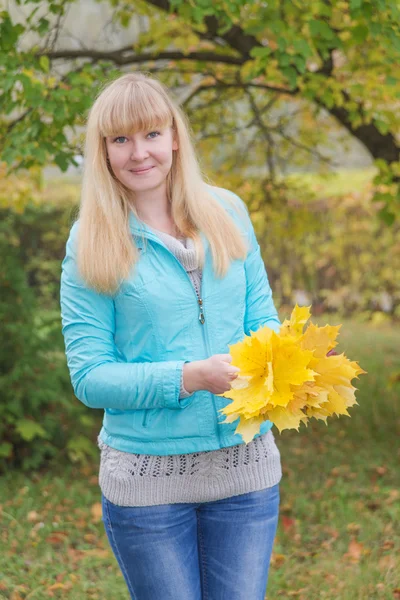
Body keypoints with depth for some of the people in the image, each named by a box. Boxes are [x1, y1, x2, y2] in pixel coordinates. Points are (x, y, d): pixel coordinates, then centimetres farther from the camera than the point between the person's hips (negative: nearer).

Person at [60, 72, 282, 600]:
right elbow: (89, 377, -8)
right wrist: (189, 377, -22)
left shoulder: (228, 213, 4)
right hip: (148, 477, -2)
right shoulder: (92, 242, -5)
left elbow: (261, 318, 9)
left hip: (246, 464, 3)